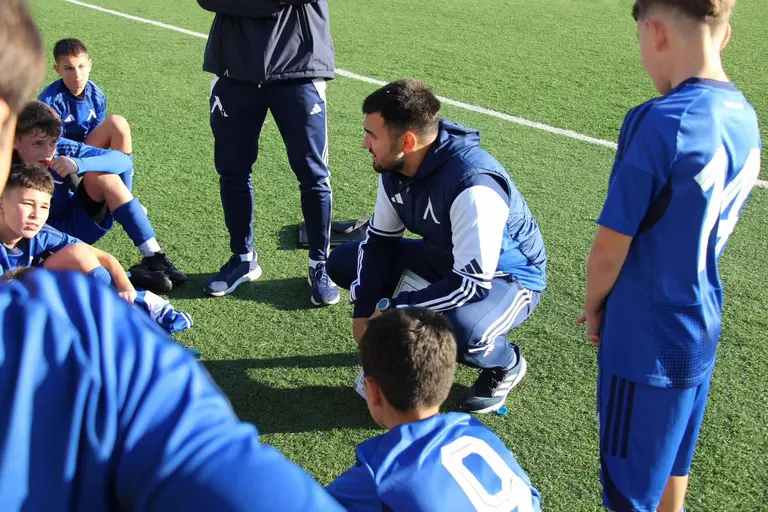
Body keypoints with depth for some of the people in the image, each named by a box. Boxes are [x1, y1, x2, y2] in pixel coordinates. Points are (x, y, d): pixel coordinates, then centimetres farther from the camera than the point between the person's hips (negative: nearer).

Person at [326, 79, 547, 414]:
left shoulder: (473, 186, -37)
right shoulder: (394, 168, -12)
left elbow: (474, 283, -36)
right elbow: (380, 240, -1)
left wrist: (392, 309, -30)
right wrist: (364, 310, -11)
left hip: (506, 277, -7)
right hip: (444, 259, 8)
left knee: (462, 332, -40)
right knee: (341, 263, 0)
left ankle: (507, 364, -2)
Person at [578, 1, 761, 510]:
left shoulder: (658, 122, -25)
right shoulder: (744, 117, 0)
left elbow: (609, 249, -19)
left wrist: (593, 306, -1)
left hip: (646, 338, -7)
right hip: (702, 326, 7)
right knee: (672, 463, 26)